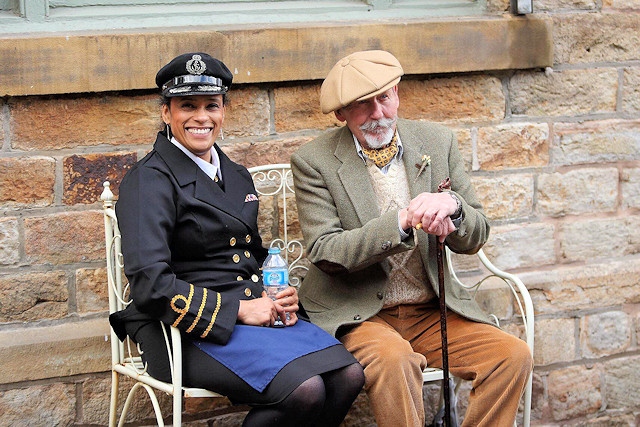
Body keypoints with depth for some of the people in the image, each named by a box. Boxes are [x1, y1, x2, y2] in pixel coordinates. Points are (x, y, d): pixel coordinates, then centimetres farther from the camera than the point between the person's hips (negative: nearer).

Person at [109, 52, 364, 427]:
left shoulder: (238, 177, 17)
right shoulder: (150, 180, -8)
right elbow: (150, 284, -18)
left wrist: (280, 298, 6)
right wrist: (236, 310, -17)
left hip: (253, 311, 8)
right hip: (192, 330, -7)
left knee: (348, 375, -16)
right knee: (304, 389, -29)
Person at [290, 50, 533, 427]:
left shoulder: (437, 142, 5)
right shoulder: (315, 161, -5)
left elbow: (475, 238, 6)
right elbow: (325, 253, -14)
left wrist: (451, 207, -19)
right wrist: (403, 222, -27)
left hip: (432, 311, 4)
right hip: (357, 314, -4)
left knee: (514, 355, -18)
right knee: (393, 357, -36)